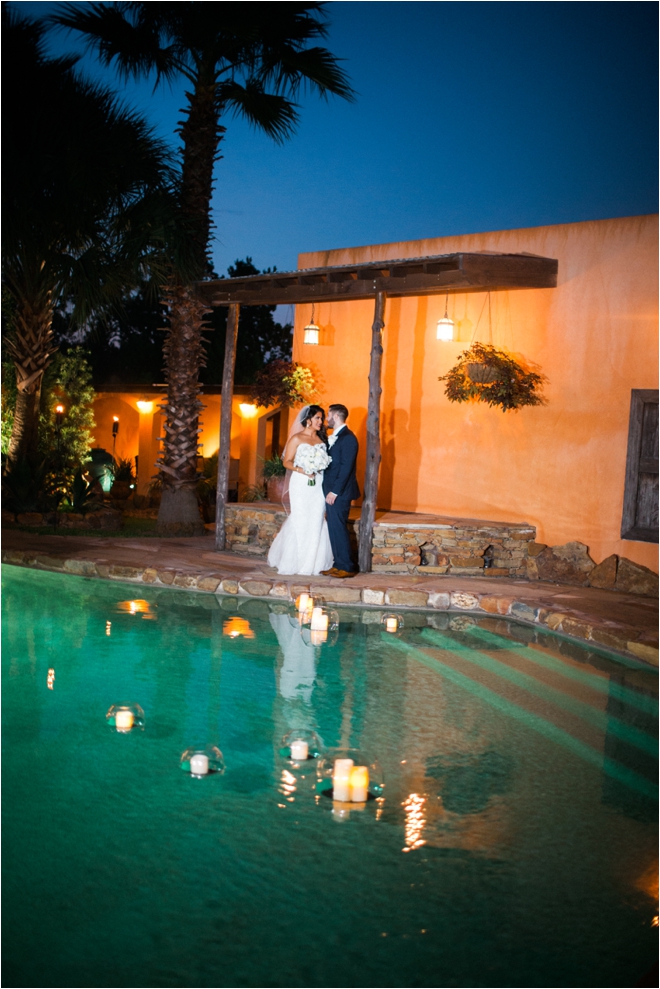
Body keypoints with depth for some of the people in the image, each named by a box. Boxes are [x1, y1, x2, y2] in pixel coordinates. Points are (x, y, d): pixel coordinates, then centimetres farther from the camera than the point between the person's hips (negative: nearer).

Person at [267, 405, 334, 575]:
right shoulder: (297, 438, 0)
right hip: (301, 484, -4)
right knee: (299, 521, -4)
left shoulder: (322, 439, 13)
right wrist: (302, 470, -17)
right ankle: (295, 562, 5)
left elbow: (327, 462, 15)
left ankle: (312, 562, 8)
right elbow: (287, 462, -3)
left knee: (317, 522, 1)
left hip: (318, 485, 4)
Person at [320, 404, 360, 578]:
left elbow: (346, 467, -18)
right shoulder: (334, 437, 16)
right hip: (331, 491, 9)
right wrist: (329, 491, 10)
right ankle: (339, 564, 15)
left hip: (339, 492, -9)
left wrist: (334, 491, -20)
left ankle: (346, 567, -1)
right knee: (334, 529, 10)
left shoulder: (348, 438, -13)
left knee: (338, 528, -7)